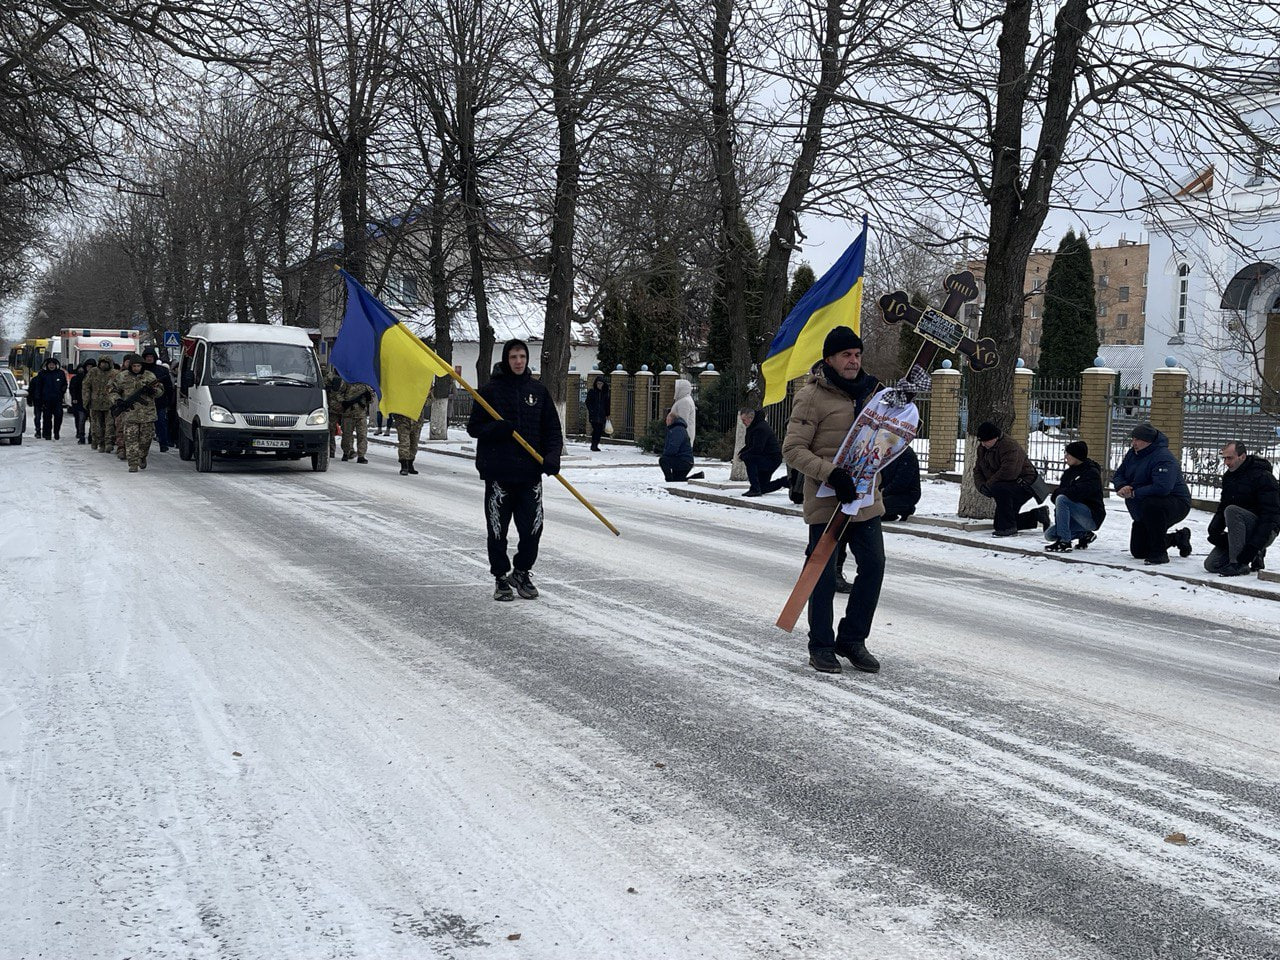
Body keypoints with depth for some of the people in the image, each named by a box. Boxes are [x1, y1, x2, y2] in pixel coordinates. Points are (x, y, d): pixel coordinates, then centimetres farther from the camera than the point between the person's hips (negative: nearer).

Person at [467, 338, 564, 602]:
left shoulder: (538, 390, 8)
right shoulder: (491, 390, 0)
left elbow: (553, 429, 10)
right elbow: (473, 427, 2)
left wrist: (553, 455, -7)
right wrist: (495, 429, -18)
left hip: (530, 473, 2)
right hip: (498, 473, -2)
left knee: (532, 529, 1)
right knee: (497, 530, 4)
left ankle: (522, 573, 23)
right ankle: (501, 578, 19)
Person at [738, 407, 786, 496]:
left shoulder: (761, 428, -25)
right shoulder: (752, 427, 8)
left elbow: (756, 449, -32)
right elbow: (749, 445, 16)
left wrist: (742, 456, -21)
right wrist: (740, 453, -4)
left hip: (772, 459, -10)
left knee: (748, 458, -33)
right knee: (763, 488, 16)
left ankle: (755, 489, -30)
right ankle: (787, 480, 30)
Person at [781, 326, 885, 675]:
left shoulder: (868, 391, 12)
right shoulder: (812, 396, -9)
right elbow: (792, 450, -13)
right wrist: (831, 473, -23)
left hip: (865, 499, 6)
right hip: (826, 501, -6)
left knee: (874, 566, 6)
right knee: (824, 574, 3)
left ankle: (852, 639, 22)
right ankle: (821, 646, 17)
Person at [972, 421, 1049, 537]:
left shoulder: (1009, 446, -24)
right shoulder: (982, 448, 4)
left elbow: (1008, 472, -35)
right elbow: (978, 470, 7)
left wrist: (989, 485, -26)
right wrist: (982, 486, -13)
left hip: (1024, 485, -10)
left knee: (999, 489, -40)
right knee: (998, 524, 12)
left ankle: (1008, 528, -29)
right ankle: (1038, 515, 25)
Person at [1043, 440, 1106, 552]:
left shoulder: (1092, 472, -12)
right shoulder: (1069, 472, 12)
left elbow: (1077, 492, -26)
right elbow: (1061, 490, 6)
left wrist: (1057, 493, -12)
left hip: (1093, 517, -8)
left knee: (1062, 499, -29)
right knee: (1050, 535, -6)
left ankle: (1064, 542, -30)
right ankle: (1085, 534, 11)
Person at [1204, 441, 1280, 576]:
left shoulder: (1263, 477, -17)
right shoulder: (1228, 476, 8)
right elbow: (1222, 508, 11)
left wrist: (1253, 547, -31)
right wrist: (1214, 530, -10)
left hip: (1264, 533, -7)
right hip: (1242, 534, 7)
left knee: (1232, 511, -33)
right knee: (1211, 565, -8)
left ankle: (1239, 564, -29)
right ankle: (1255, 557, 11)